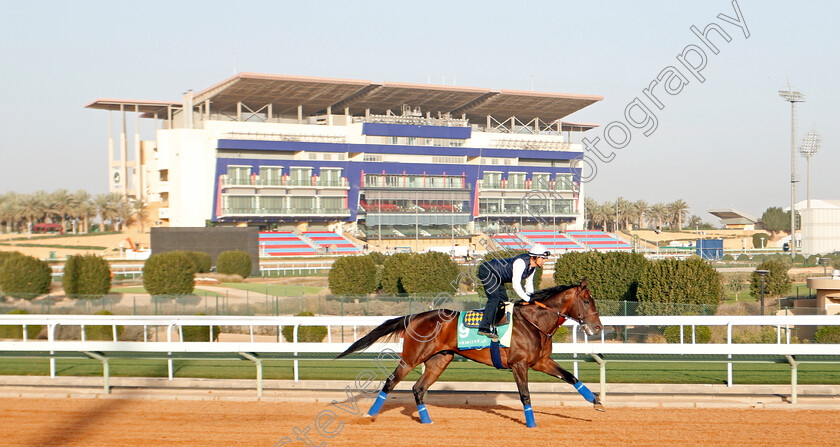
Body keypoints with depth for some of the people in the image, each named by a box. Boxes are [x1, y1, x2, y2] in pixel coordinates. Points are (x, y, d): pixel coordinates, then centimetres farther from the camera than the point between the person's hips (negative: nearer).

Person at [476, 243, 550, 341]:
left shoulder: (532, 268, -1)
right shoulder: (521, 262, -31)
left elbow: (529, 285, 10)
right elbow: (515, 285, -35)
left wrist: (532, 298, -6)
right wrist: (528, 299, -31)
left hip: (496, 277, 11)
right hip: (487, 271, -11)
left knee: (503, 300, 10)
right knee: (494, 298, -21)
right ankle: (484, 328, -24)